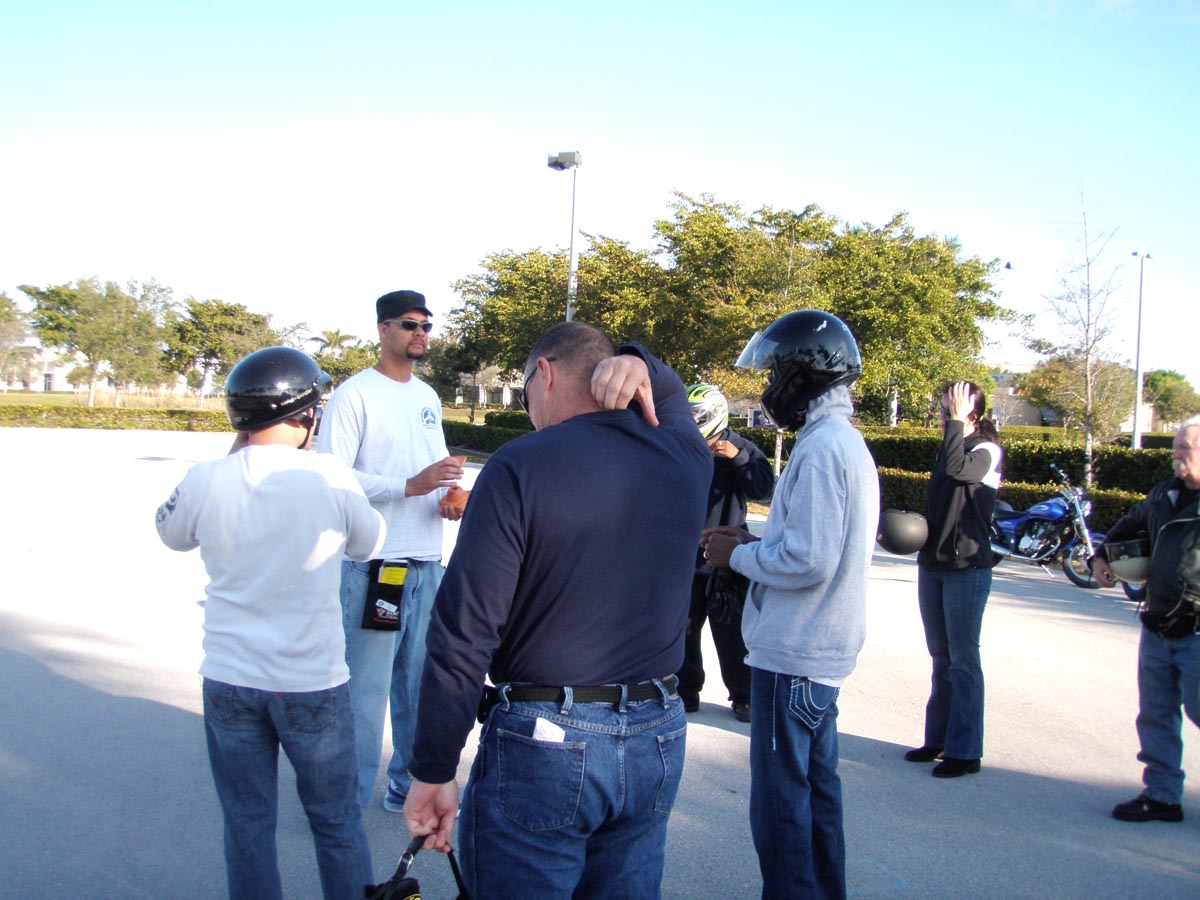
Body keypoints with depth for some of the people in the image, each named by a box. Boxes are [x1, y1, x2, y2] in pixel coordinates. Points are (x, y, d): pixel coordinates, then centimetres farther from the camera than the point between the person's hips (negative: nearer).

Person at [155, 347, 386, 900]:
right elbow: (368, 544, 5)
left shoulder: (206, 481, -10)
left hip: (229, 682, 2)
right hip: (314, 683, -1)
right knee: (336, 822, 17)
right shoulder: (331, 479, -14)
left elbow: (172, 533, 13)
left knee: (247, 825, 17)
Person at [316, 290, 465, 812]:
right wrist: (410, 485, -23)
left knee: (420, 684, 14)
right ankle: (348, 799, 10)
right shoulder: (354, 394, -6)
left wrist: (449, 500, 3)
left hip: (426, 563, 7)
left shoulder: (428, 398, 17)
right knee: (364, 689, -5)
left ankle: (409, 787, 29)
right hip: (372, 565, -7)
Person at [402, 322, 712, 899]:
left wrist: (432, 772, -7)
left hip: (544, 744, -5)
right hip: (657, 742, 6)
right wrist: (639, 365, 5)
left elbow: (464, 635, -15)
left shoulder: (520, 467, -13)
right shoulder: (686, 459, 2)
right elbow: (671, 393, 28)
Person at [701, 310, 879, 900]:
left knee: (780, 796, 1)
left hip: (792, 654, -10)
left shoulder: (821, 449, -19)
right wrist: (751, 540, 8)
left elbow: (809, 561, -25)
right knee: (815, 784, 20)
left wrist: (736, 555, -11)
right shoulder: (846, 442, 13)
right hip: (824, 650, 10)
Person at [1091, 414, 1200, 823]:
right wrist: (1102, 556, 17)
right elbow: (1129, 524, 29)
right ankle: (1162, 796, 22)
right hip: (1157, 630, 7)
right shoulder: (1164, 494, 12)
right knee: (1155, 716, 11)